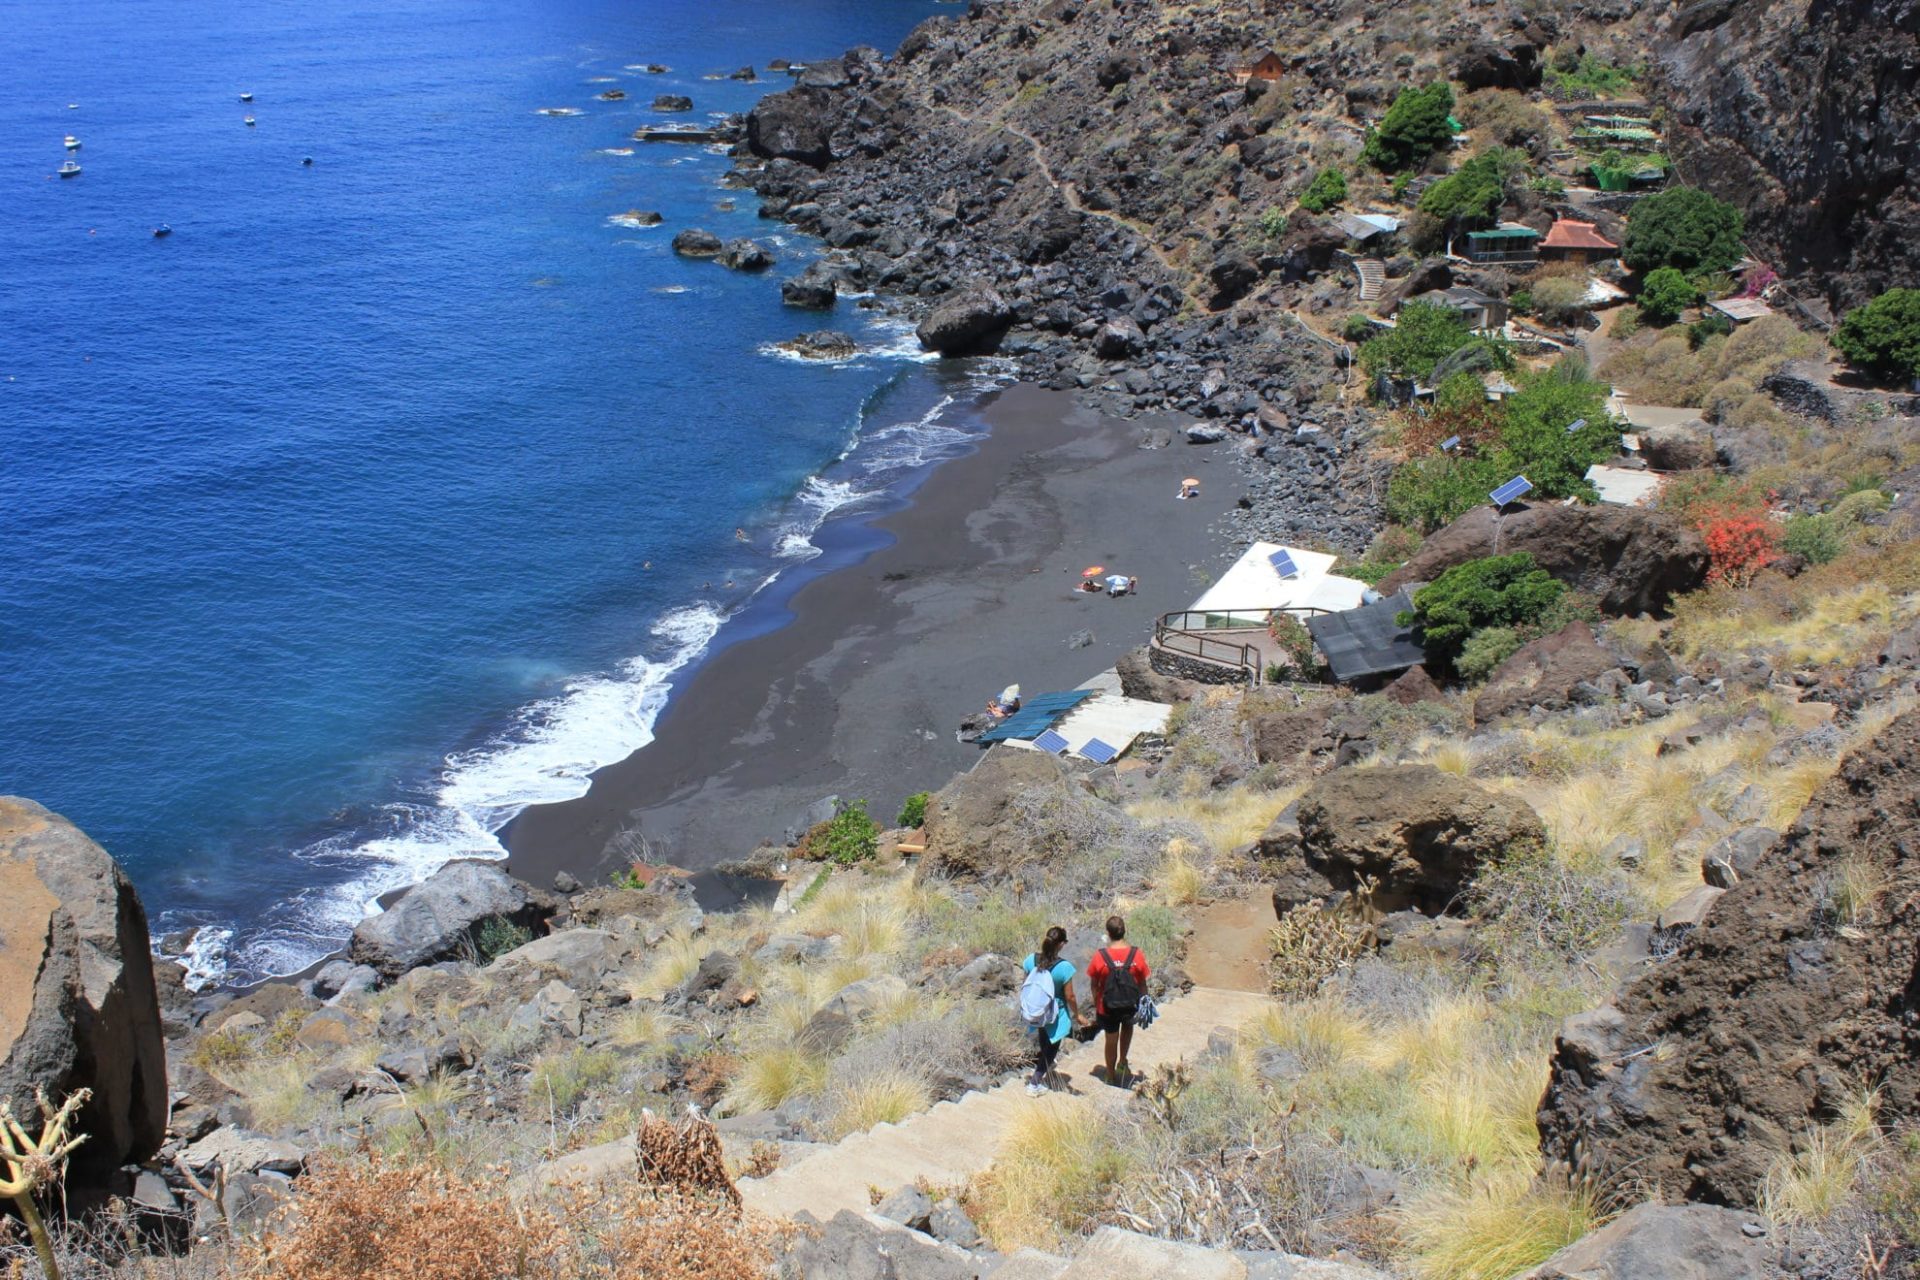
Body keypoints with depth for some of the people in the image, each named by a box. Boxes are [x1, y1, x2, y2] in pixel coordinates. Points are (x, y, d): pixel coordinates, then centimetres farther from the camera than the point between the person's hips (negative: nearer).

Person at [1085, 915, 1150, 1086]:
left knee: (1111, 1041, 21)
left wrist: (1096, 1005, 10)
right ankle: (1122, 1062, 32)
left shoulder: (1100, 956, -19)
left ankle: (1111, 1077, 37)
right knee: (1128, 1026, 35)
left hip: (1107, 1008, -1)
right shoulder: (1136, 955, -18)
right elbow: (1142, 984, -7)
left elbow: (1093, 984, -7)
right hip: (1130, 1006, 1)